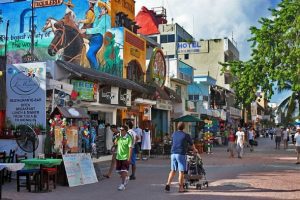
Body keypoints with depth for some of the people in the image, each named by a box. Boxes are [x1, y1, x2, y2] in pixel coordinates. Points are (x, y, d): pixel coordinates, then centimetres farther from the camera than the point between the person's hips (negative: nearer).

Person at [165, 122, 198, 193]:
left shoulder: (174, 134, 12)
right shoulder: (186, 135, -2)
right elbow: (192, 144, 13)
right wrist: (195, 150, 33)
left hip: (173, 153, 5)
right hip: (181, 154, -5)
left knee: (173, 170, 13)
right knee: (181, 171, 0)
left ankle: (168, 184, 0)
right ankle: (181, 188, 2)